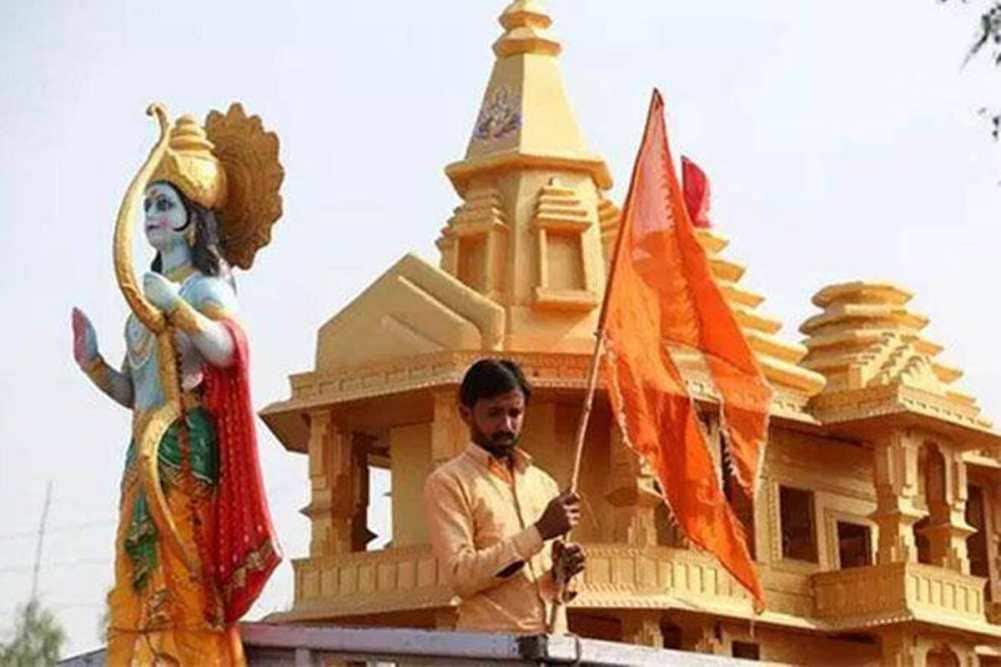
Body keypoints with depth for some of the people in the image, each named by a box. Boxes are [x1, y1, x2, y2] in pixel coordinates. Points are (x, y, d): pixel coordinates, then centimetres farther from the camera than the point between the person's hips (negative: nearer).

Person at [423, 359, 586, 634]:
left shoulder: (544, 484, 18)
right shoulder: (447, 482, 1)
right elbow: (460, 575, -10)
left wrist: (562, 573, 0)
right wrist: (539, 532, -14)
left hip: (553, 637, 5)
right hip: (490, 642, -5)